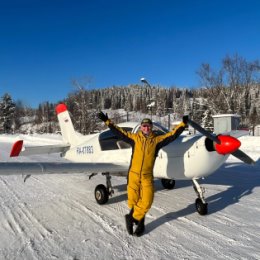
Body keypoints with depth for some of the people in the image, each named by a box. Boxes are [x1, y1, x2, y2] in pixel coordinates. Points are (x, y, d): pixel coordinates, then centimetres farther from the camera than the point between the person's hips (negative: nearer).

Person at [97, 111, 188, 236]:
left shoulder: (156, 140, 5)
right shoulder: (135, 137, 4)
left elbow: (172, 135, 4)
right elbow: (119, 132, 8)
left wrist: (183, 123, -3)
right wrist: (107, 121, 6)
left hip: (147, 176, 1)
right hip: (133, 174, 0)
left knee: (146, 202, -7)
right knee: (133, 201, 4)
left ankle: (132, 218, 19)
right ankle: (139, 222, 31)